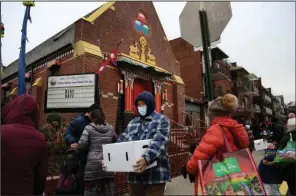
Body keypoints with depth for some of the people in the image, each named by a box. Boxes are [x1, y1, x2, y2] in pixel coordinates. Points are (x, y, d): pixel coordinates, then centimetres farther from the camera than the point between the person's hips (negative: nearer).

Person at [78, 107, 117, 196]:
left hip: (93, 164, -3)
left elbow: (81, 145, -8)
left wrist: (90, 147, 11)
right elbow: (116, 140, 21)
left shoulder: (89, 128, -3)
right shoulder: (110, 128, 8)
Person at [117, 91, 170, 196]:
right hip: (134, 175, 5)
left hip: (155, 174, -5)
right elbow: (121, 141, 13)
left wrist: (147, 158, -33)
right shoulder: (132, 123, 15)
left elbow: (159, 141, -18)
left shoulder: (162, 120, -2)